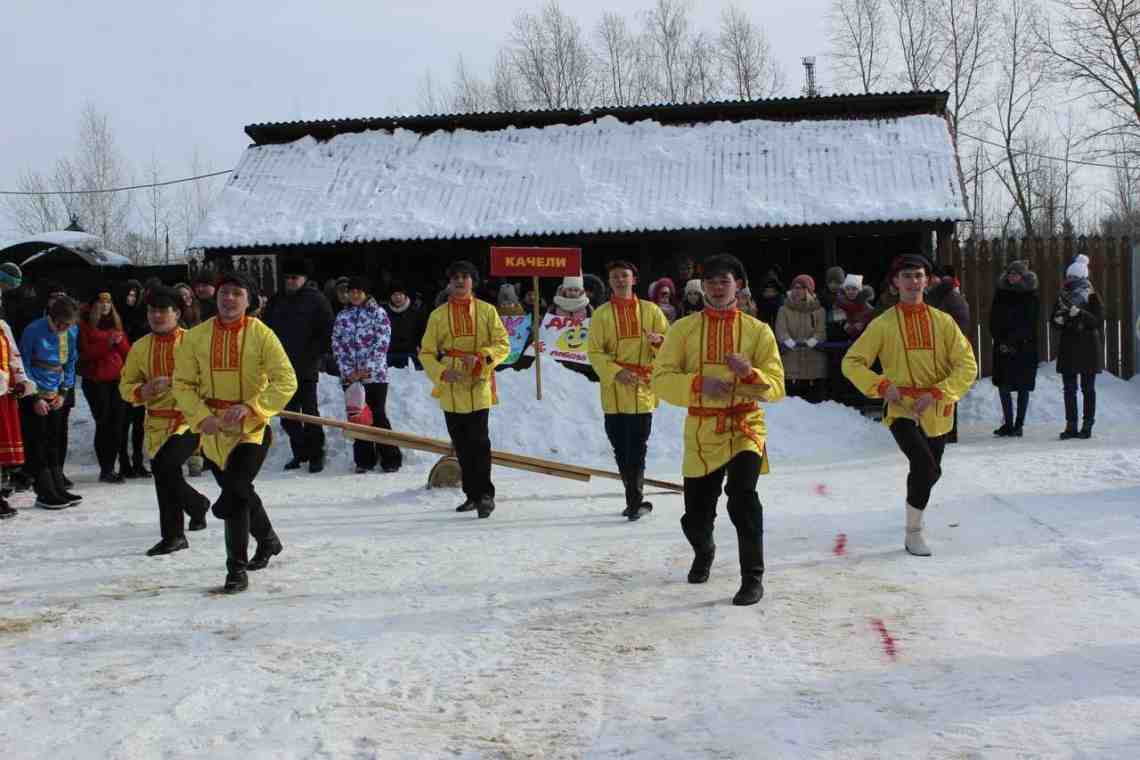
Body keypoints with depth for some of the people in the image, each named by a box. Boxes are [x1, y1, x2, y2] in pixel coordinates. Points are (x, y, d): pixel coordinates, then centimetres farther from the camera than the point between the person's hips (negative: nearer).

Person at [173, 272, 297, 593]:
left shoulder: (261, 335, -9)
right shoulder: (196, 337, 0)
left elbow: (286, 381, -12)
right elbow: (183, 384, 2)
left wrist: (248, 407, -23)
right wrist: (201, 416, -14)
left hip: (251, 427, -4)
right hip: (213, 430, 4)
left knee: (235, 492, -17)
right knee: (239, 493, 19)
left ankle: (237, 569, -3)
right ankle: (268, 540, 47)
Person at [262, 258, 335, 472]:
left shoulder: (316, 300, -1)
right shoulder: (277, 301, 14)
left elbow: (327, 332, -5)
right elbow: (267, 330, 19)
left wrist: (315, 355, -12)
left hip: (306, 368, -5)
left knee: (309, 411, -3)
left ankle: (316, 454, 4)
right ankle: (300, 452, 18)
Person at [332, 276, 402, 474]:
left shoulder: (378, 313, 0)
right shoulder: (342, 316, 11)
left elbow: (382, 344, -8)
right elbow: (337, 345, 6)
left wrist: (367, 369, -13)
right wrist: (349, 372, -4)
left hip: (375, 374, -4)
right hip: (350, 376, 4)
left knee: (377, 416, -6)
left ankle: (390, 459, 2)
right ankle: (364, 460, 13)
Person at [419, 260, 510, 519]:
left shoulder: (486, 311, 5)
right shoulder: (438, 315, 9)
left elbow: (503, 344, 2)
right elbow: (426, 353, 7)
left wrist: (480, 357, -16)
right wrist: (442, 372, -12)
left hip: (478, 386, -3)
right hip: (451, 390, 3)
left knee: (478, 441, -12)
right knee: (461, 445, 9)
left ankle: (485, 494, -6)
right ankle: (472, 494, 20)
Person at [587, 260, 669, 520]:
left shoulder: (651, 310, 7)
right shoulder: (601, 314, 5)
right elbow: (595, 352, -1)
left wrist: (658, 340, -15)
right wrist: (616, 372, -16)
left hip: (643, 389, -1)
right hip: (614, 391, 1)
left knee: (637, 448, -5)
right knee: (620, 449, 5)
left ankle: (635, 500, 1)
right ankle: (636, 500, 15)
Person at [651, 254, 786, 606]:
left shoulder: (758, 331, 1)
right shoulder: (683, 328, 3)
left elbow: (776, 386, -4)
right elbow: (662, 380, -6)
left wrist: (750, 374, -25)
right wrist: (699, 383, -23)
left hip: (745, 427, -2)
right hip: (700, 432, 2)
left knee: (742, 495, -27)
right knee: (695, 516, 8)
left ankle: (753, 578, -11)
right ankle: (704, 551, 46)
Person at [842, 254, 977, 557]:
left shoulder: (943, 321, -1)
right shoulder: (883, 324, -5)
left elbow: (968, 365, -4)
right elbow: (851, 362, -3)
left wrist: (937, 393, -18)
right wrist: (881, 385, -19)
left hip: (937, 413, 3)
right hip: (902, 410, -3)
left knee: (930, 473, 19)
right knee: (926, 467, -24)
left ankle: (916, 512, 52)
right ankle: (913, 534, -6)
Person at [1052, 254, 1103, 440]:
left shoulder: (1092, 297, -4)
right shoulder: (1063, 296, 8)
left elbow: (1099, 321, -12)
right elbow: (1054, 318, 12)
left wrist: (1080, 313, -25)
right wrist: (1059, 319, -11)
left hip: (1088, 348, -4)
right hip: (1068, 347, 4)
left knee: (1087, 388, 3)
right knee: (1069, 389, 3)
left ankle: (1087, 425, 7)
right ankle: (1071, 425, 7)